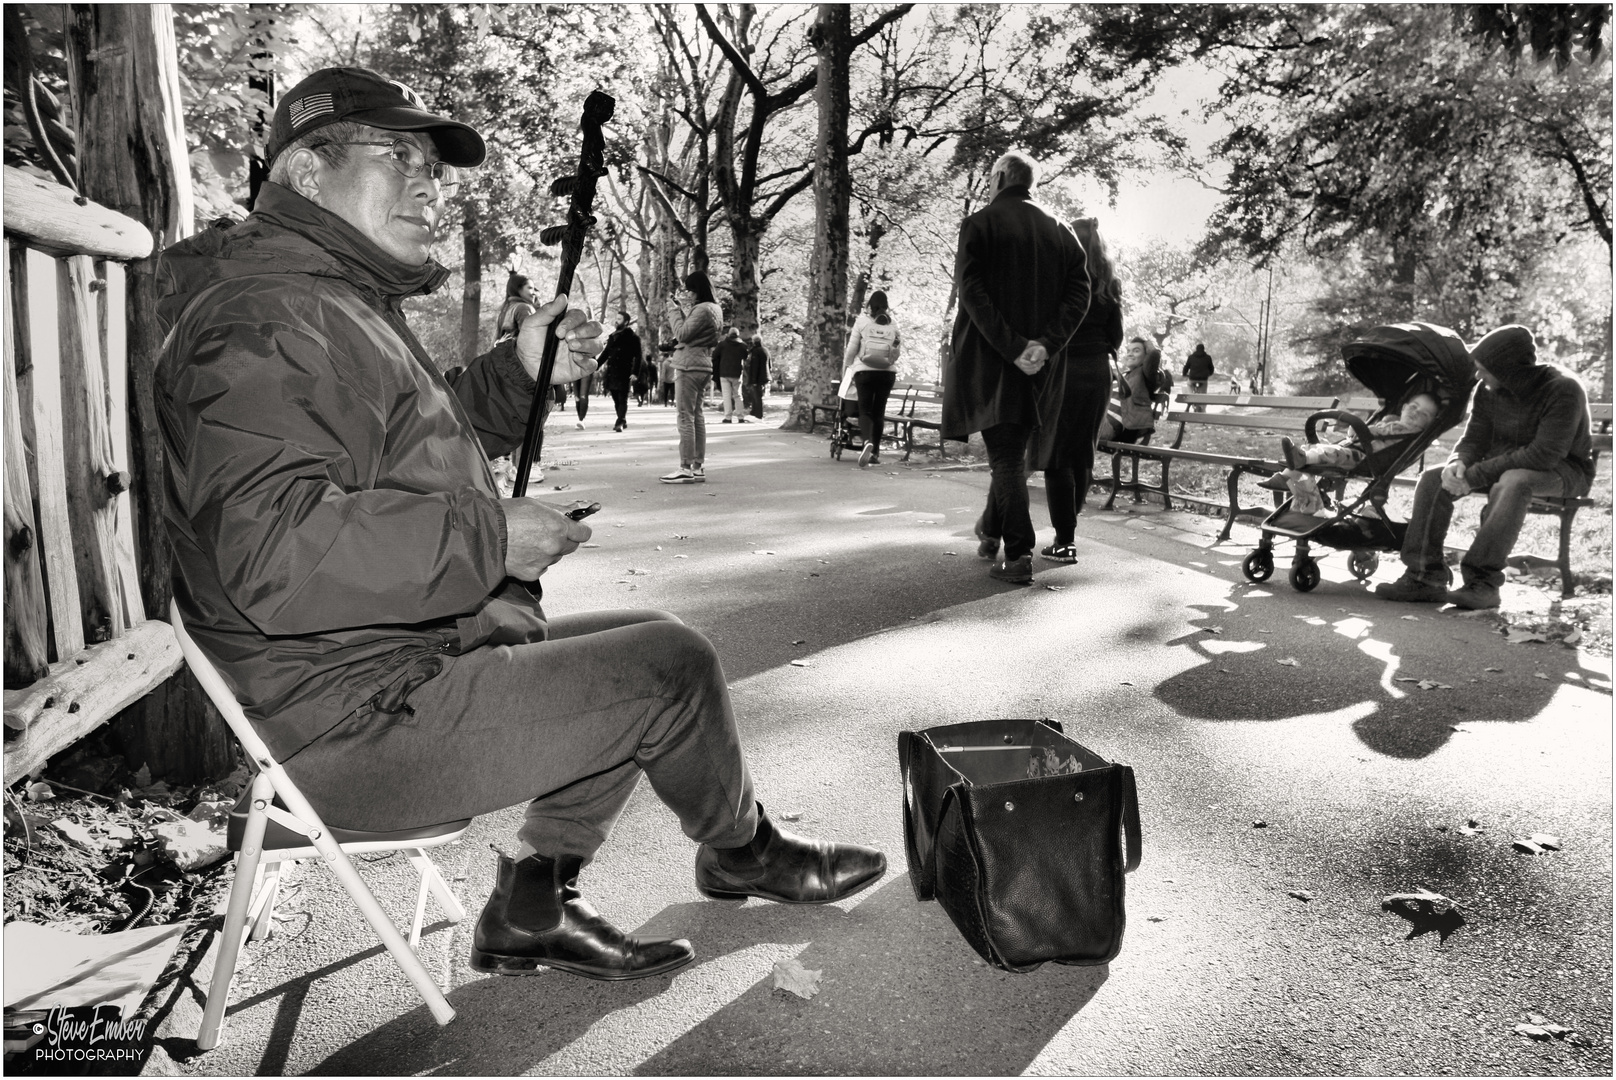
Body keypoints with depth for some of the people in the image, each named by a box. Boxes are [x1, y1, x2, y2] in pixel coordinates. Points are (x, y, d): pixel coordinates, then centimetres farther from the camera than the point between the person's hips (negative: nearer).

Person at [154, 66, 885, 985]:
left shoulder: (336, 302, 16)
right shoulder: (264, 320, -19)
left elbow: (412, 451, 26)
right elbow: (275, 554, -32)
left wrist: (519, 373, 9)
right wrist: (491, 538, -25)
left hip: (405, 664, 11)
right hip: (356, 725, -11)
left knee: (646, 645, 14)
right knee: (672, 666, -10)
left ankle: (533, 908, 17)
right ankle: (742, 851, 21)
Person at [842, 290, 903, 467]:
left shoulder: (862, 321, -3)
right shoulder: (893, 323, 4)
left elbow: (851, 349, -2)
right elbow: (897, 351, 6)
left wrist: (845, 371, 10)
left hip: (864, 372, -2)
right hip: (887, 373, 3)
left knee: (865, 410, 0)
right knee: (879, 411, 12)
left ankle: (868, 441, -28)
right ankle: (875, 452, 16)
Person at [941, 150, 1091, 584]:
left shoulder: (980, 223, -2)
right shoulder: (1058, 229, 11)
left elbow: (970, 289, -14)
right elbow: (1079, 291, 0)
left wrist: (1010, 346, -17)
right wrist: (1045, 344, -9)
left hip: (990, 358, -4)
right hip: (1041, 362, 4)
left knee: (1005, 454, -2)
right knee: (1013, 449, 19)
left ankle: (1018, 554, -8)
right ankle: (991, 530, 34)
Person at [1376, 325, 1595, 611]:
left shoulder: (1563, 389, -22)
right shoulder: (1488, 391, -3)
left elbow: (1544, 454, -29)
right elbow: (1474, 440, 1)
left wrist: (1476, 475, -32)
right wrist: (1458, 463, -24)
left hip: (1564, 471, -6)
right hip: (1503, 465, 7)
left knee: (1513, 482, -40)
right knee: (1433, 479, -13)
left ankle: (1483, 581, -38)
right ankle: (1425, 577, -18)